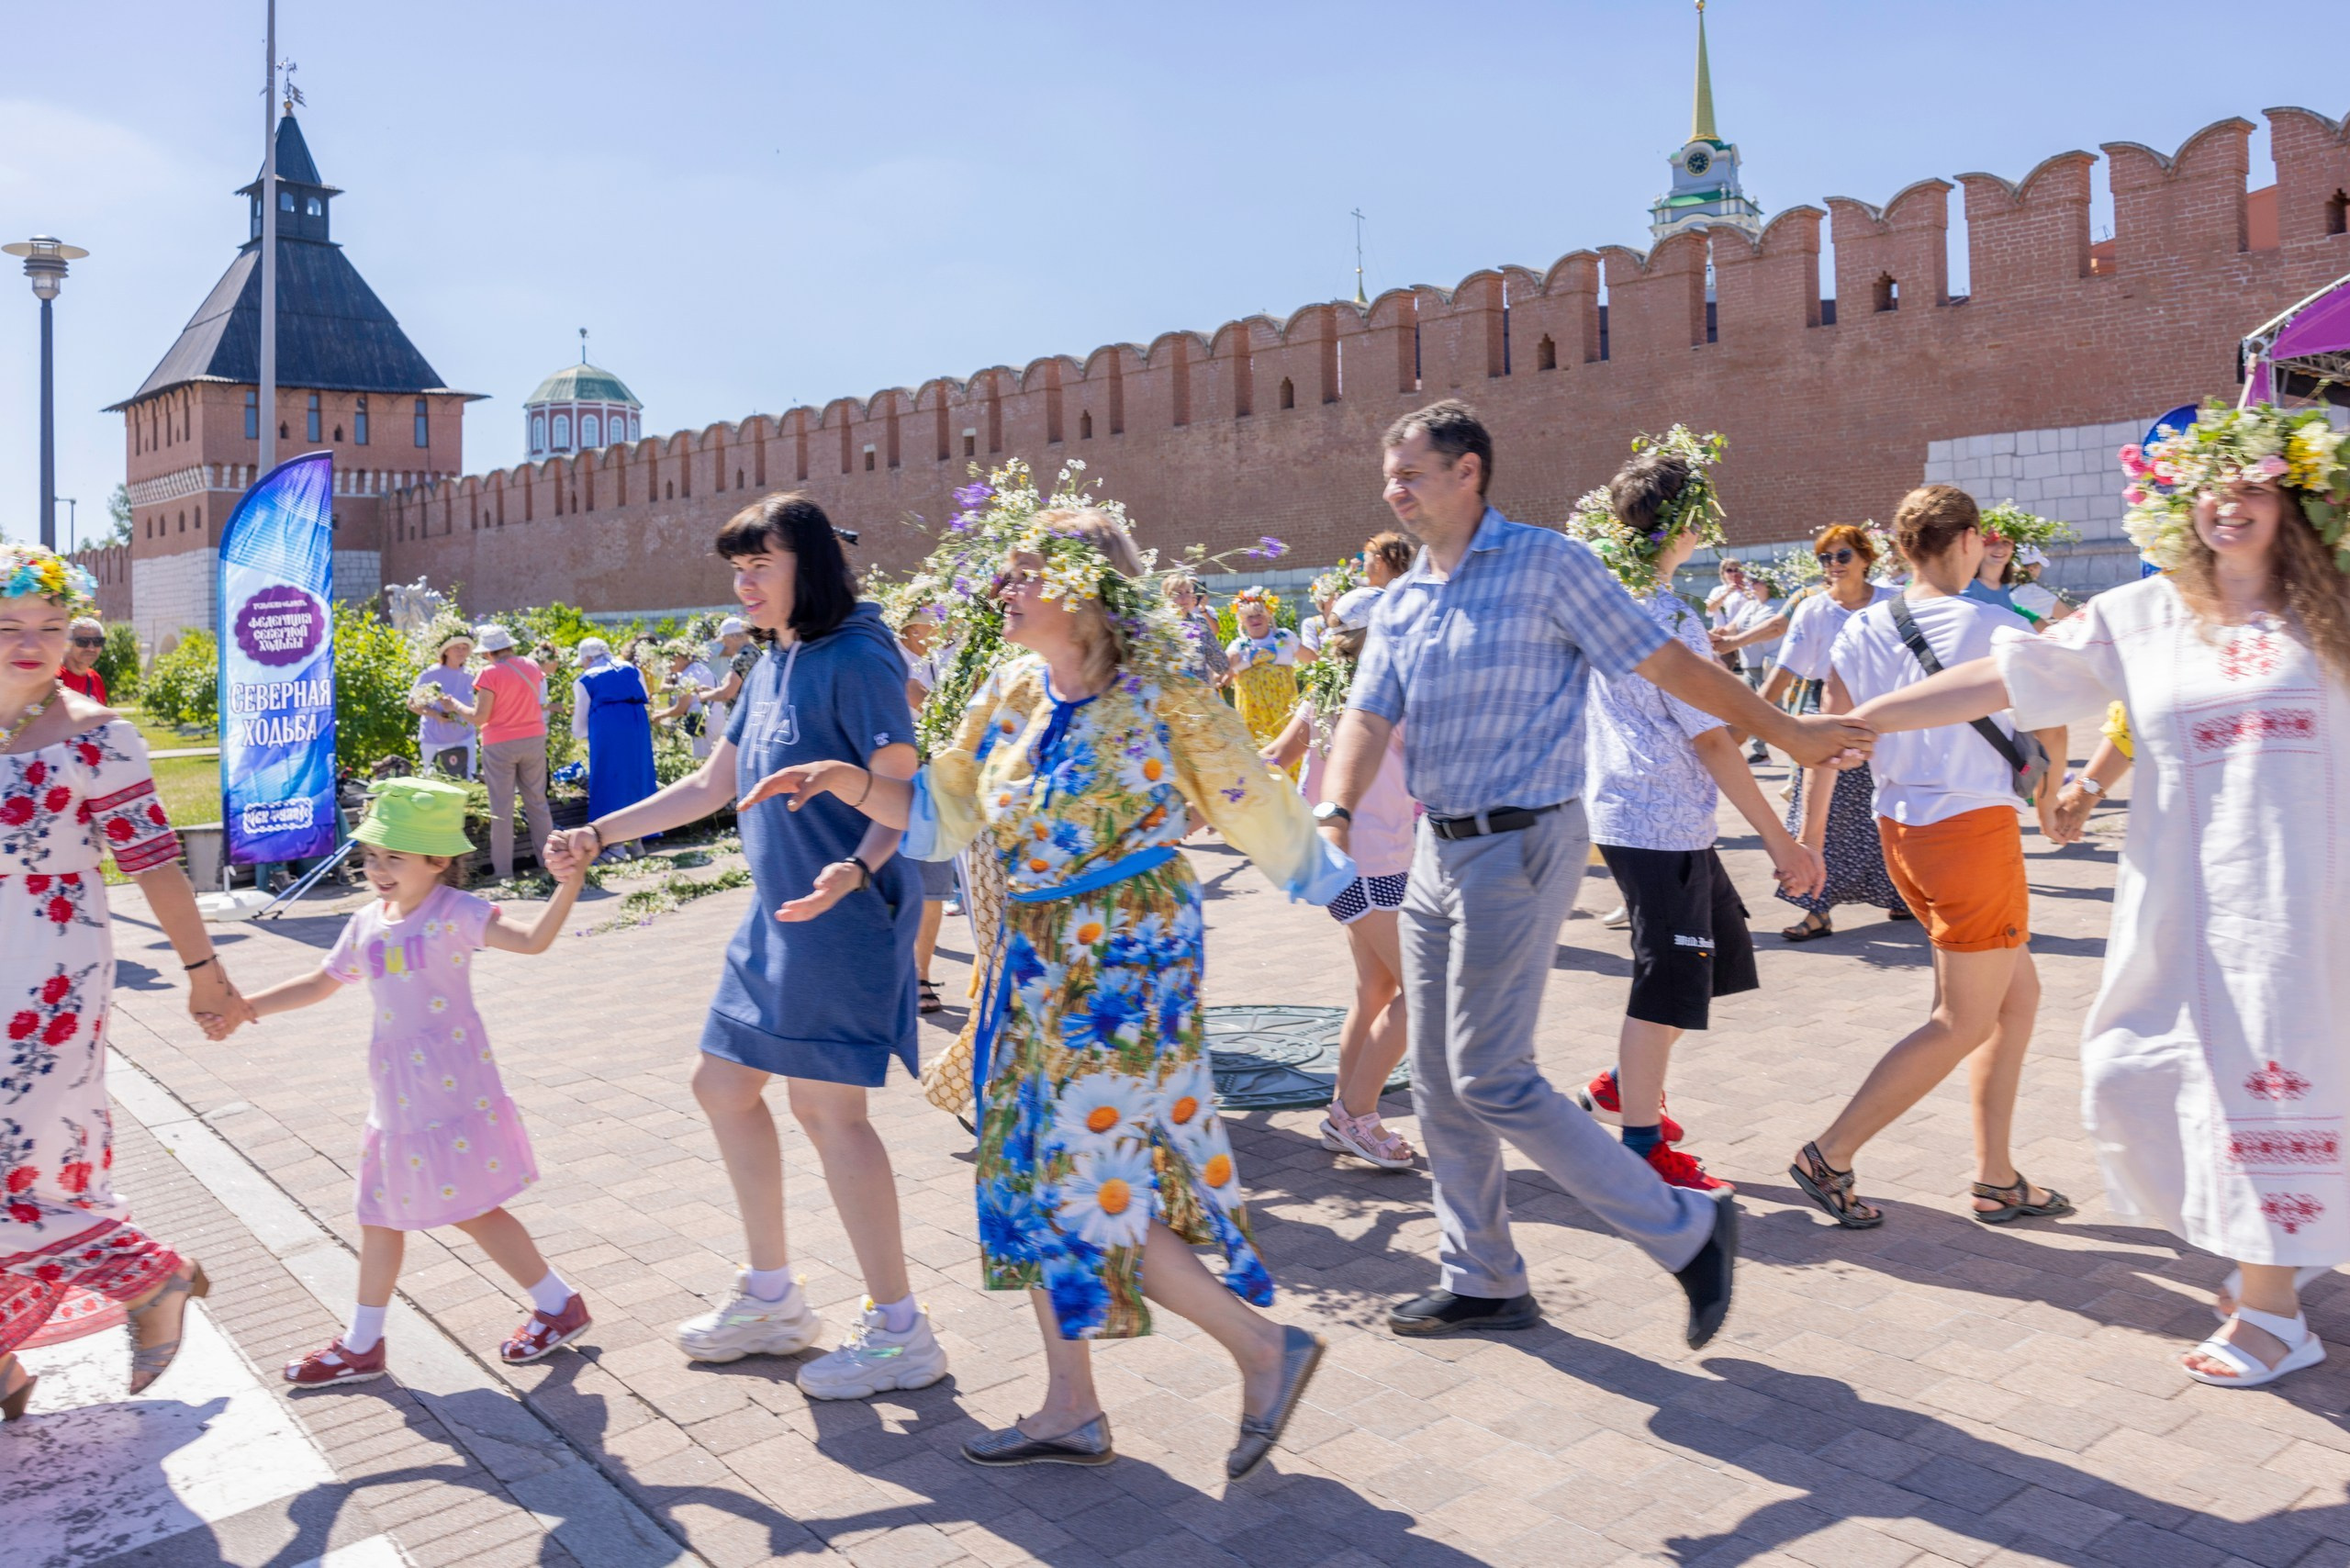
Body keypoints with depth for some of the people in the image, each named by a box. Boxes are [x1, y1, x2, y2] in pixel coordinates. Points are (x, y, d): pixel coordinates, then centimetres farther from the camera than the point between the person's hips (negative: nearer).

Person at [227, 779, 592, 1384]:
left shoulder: (455, 913, -12)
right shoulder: (367, 925, 7)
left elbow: (532, 939, -27)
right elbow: (319, 984, 23)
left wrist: (569, 884, -42)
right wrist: (244, 1008, 19)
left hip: (454, 1093, -7)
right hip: (398, 1099, 7)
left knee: (475, 1212, -1)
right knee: (379, 1216, 16)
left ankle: (560, 1306, 16)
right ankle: (361, 1346, 31)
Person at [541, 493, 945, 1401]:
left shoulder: (856, 660, -13)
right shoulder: (770, 668, 15)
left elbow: (903, 792, -18)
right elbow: (712, 786, 21)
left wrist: (856, 869, -36)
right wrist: (598, 835, 18)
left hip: (845, 915, -10)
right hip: (779, 917, 10)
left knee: (827, 1106, -8)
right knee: (724, 1086, 14)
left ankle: (899, 1331, 6)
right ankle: (773, 1299, 29)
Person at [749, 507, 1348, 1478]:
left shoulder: (1156, 694, -10)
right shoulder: (1010, 696, 7)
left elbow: (1251, 805, -3)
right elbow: (944, 812, 13)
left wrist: (1346, 895, 2)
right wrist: (845, 781, -1)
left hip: (1127, 962, -7)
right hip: (1037, 963, 7)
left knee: (1089, 1179, -8)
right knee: (1030, 1169, 10)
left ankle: (1264, 1348, 11)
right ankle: (1070, 1410, 24)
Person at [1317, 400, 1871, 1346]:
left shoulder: (1547, 566, -8)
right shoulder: (1401, 601, 12)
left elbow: (1667, 664, -3)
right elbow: (1368, 716, 2)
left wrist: (1786, 732, 2)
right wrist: (1335, 809, -17)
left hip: (1519, 847, -7)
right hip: (1438, 849, 8)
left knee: (1491, 1079, -10)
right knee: (1438, 1082, 11)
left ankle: (1689, 1231, 6)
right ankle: (1481, 1283, 26)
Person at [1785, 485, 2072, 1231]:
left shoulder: (1862, 630, 4)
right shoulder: (1998, 628, -9)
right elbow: (2051, 731, 5)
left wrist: (1810, 840, 6)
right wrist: (2049, 792, 25)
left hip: (1899, 830, 7)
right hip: (1974, 826, -7)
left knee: (2018, 991, 18)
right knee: (1964, 1022, 3)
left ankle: (1996, 1179, 21)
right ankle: (1830, 1156, 1)